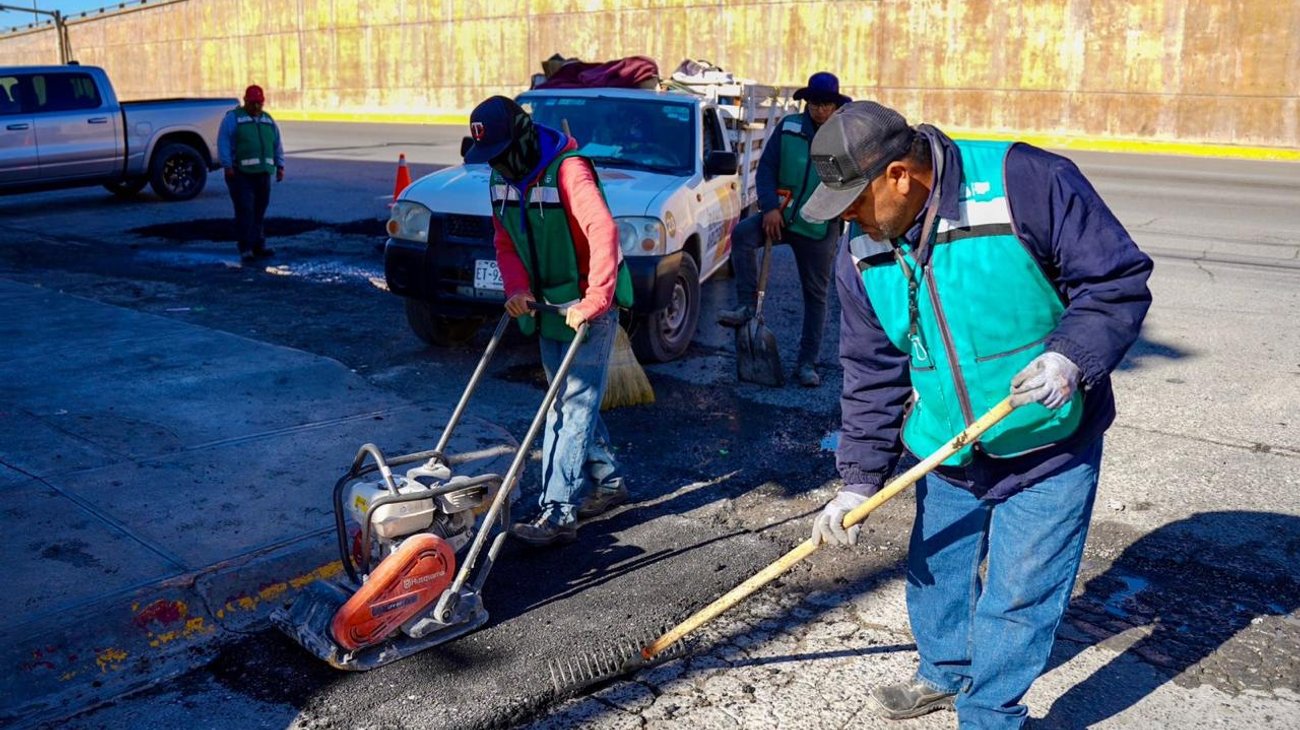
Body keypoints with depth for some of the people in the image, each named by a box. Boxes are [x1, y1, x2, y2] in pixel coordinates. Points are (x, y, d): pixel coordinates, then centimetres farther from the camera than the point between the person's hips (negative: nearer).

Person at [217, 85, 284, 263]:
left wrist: (280, 165, 11)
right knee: (245, 210, -9)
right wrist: (227, 166, -14)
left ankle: (259, 246, 15)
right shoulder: (233, 118, 0)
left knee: (260, 211, 8)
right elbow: (223, 143, -6)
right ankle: (246, 248, -7)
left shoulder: (268, 120, 17)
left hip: (263, 173, 5)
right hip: (240, 174, -5)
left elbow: (277, 145, 20)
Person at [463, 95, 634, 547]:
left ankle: (558, 513, -8)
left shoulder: (567, 169, -21)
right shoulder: (502, 178, 5)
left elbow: (603, 233, -31)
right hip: (546, 308, 9)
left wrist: (592, 303, -35)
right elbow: (505, 242, 13)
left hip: (588, 310, -9)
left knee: (573, 407, -9)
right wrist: (516, 288, -4)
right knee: (568, 404, 15)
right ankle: (607, 483, 30)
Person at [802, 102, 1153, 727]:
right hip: (944, 455, 5)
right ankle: (945, 675, 46)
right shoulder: (861, 255, -6)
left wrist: (1071, 356, -31)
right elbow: (871, 375, 0)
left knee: (1016, 592, 2)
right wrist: (858, 481, -3)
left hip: (1047, 444, -5)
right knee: (936, 570, 19)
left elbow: (1119, 278, -15)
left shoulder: (1025, 182, -23)